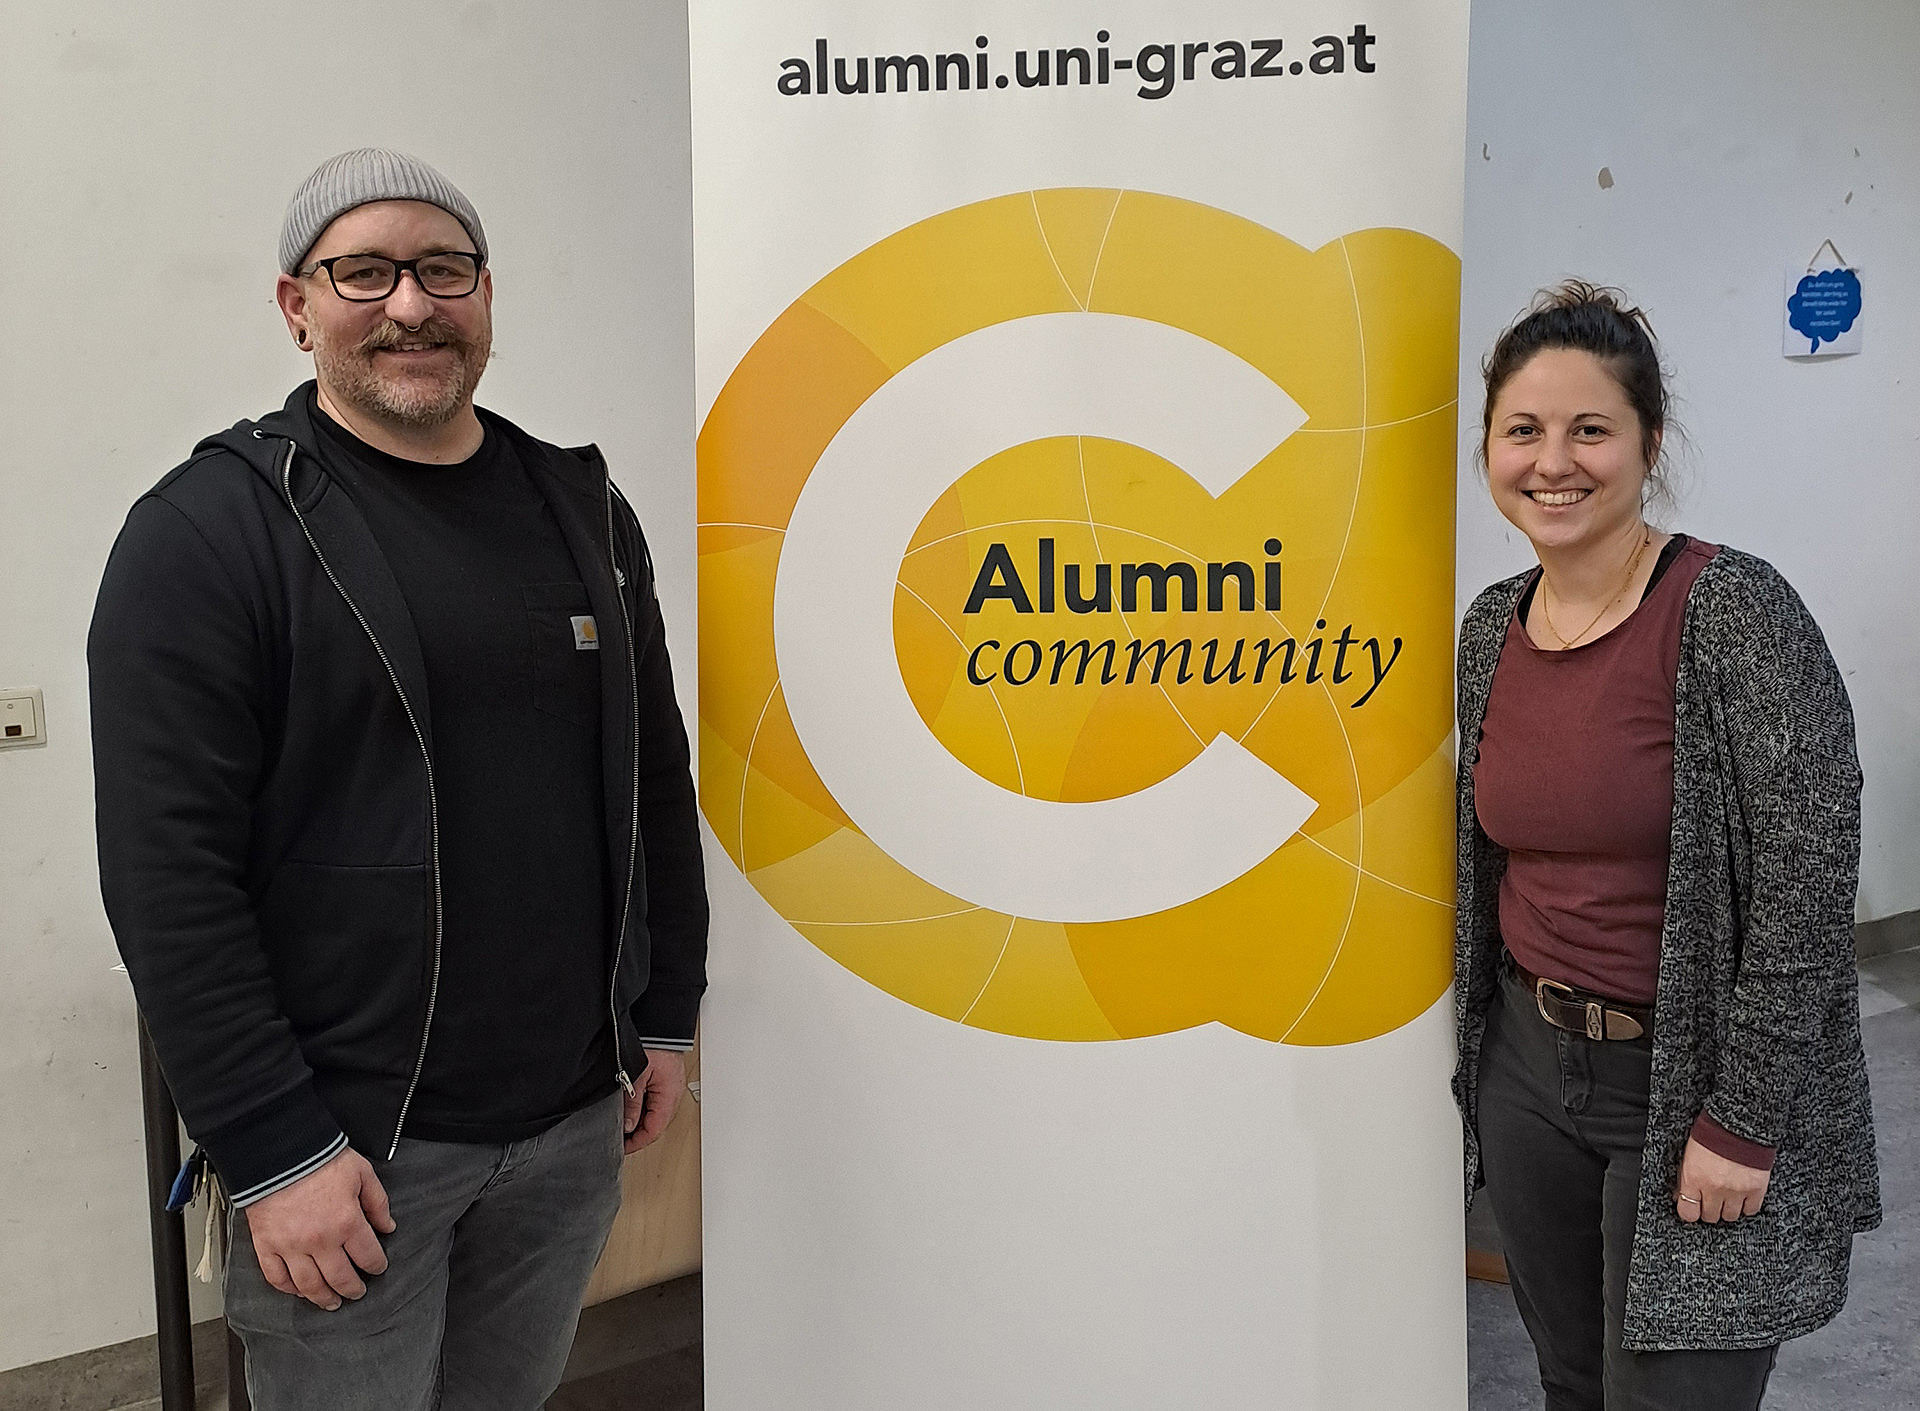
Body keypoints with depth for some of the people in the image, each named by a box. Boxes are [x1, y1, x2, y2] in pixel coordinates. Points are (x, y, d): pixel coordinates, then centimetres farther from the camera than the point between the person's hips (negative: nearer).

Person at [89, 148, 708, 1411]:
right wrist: (272, 1152, -16)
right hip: (349, 1141, -5)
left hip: (575, 1120, 5)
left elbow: (656, 779, 13)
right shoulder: (208, 531, -9)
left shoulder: (581, 506, 8)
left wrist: (667, 1017, 11)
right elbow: (168, 871, -14)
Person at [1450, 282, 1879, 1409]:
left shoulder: (1733, 610, -17)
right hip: (1529, 1064, 6)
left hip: (1697, 1080, -6)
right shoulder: (1492, 626, 3)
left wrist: (1741, 1124, -17)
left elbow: (1808, 883, -18)